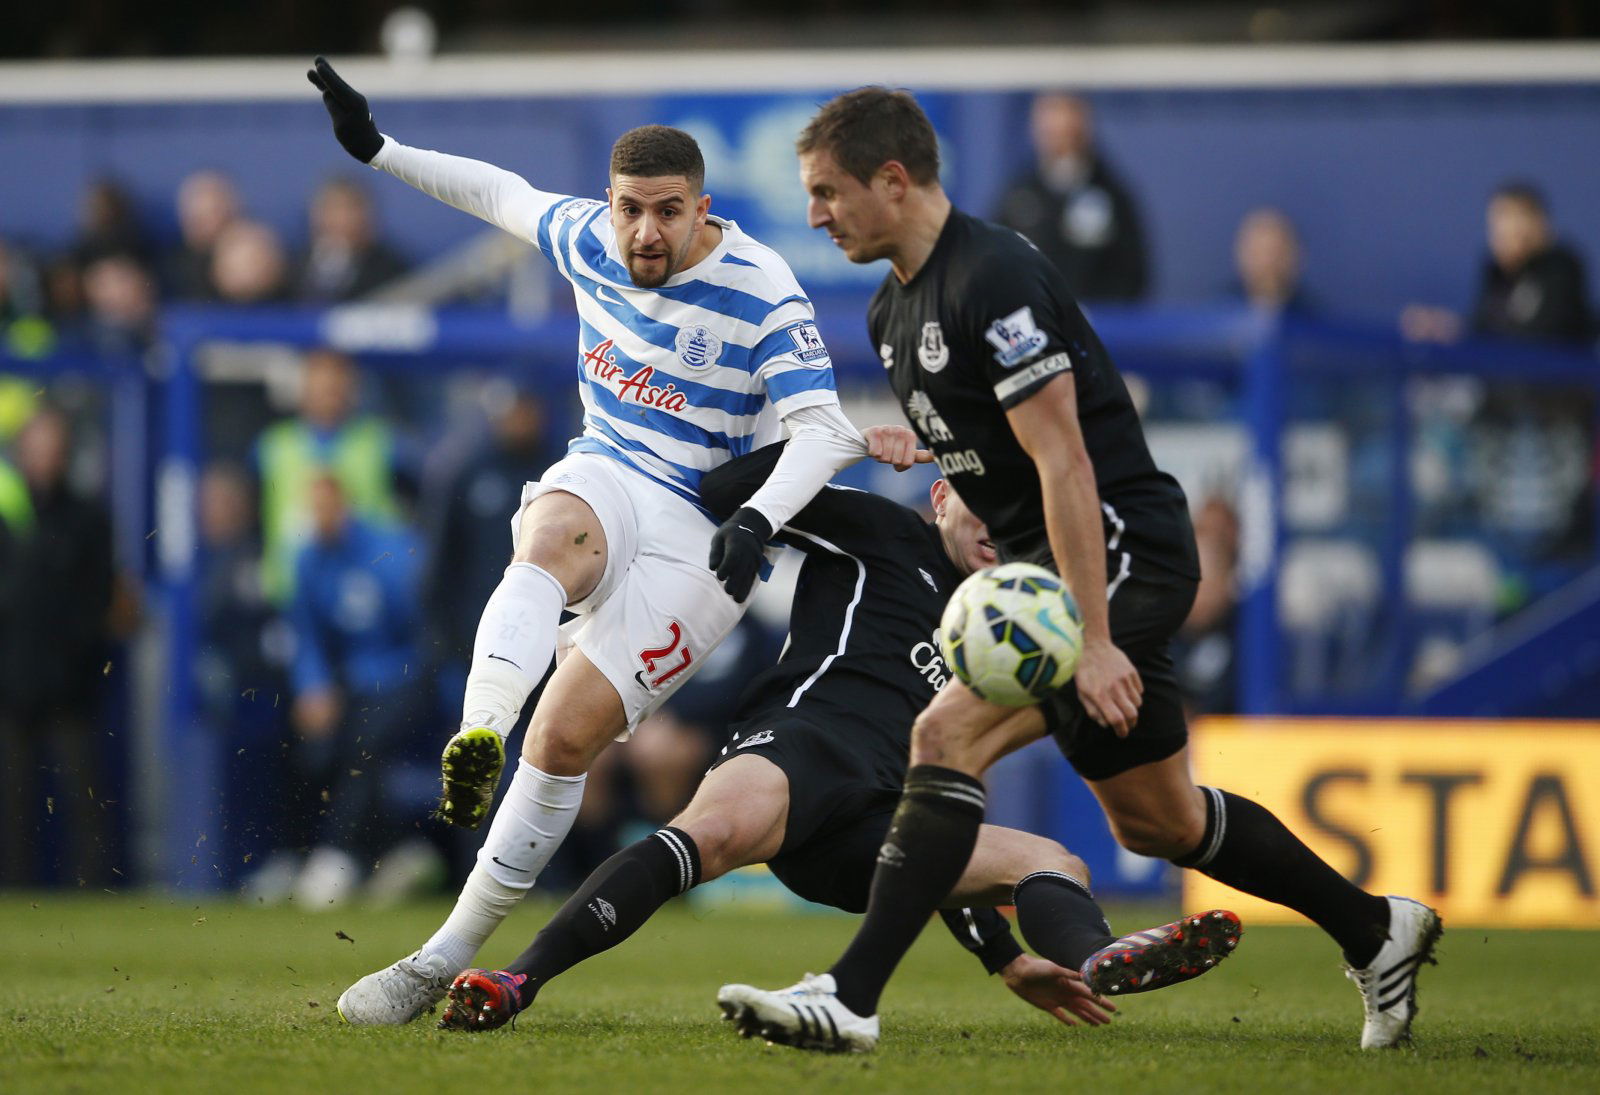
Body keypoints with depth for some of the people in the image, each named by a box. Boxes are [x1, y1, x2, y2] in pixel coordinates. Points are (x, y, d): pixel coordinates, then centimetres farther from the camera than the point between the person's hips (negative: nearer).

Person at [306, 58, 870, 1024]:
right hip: (605, 482, 4)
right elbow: (504, 193, 23)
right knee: (552, 537, -37)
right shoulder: (590, 241, 3)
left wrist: (758, 519, -35)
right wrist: (377, 150, 21)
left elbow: (822, 430, -18)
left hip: (703, 537, -4)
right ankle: (478, 735, -62)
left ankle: (451, 955, -11)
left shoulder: (764, 298, -12)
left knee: (567, 734, -17)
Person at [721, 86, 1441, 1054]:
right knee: (1153, 819, 15)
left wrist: (1093, 641, -26)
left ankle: (852, 996, -25)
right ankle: (1376, 930, 30)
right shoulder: (898, 307, 11)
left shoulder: (992, 279, -20)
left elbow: (1065, 465, -23)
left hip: (1118, 547, -10)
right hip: (1041, 558, 10)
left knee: (949, 733, -22)